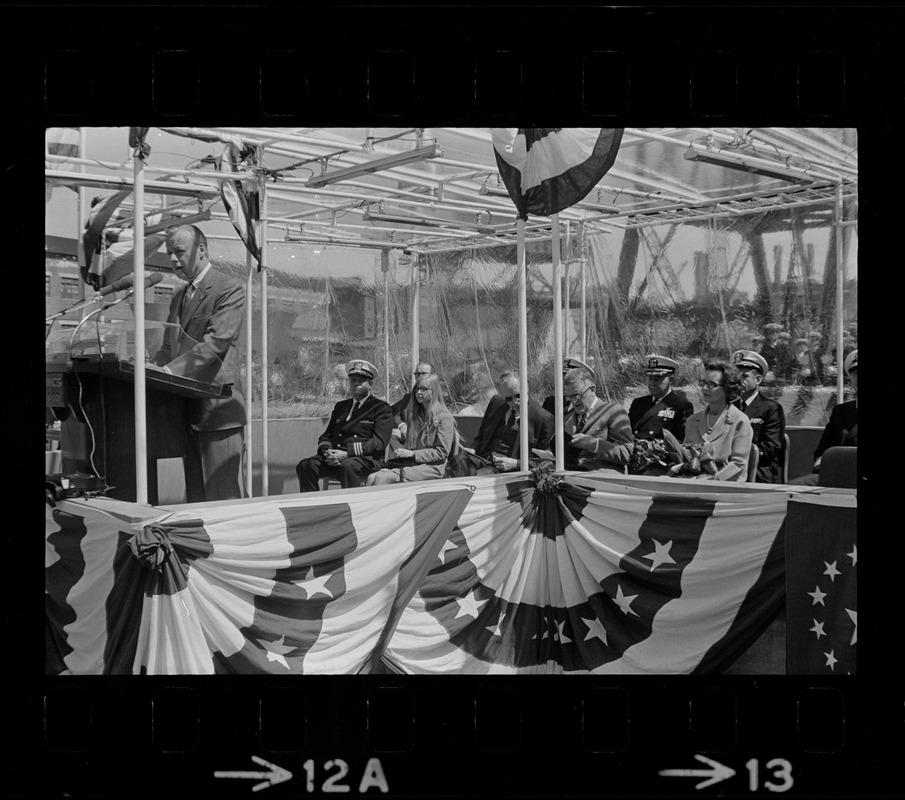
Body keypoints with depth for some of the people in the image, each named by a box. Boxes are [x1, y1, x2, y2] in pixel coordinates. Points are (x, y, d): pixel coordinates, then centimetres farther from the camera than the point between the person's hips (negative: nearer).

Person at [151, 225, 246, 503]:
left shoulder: (229, 289, -6)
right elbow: (168, 348, 20)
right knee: (194, 496, 10)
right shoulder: (179, 295, 20)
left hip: (216, 405, -8)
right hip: (187, 407, 8)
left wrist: (171, 371, -25)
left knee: (222, 495, -7)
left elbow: (216, 343, -18)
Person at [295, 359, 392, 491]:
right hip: (335, 458, 5)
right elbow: (326, 436, 22)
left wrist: (346, 454, -18)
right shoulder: (340, 406, 24)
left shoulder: (381, 408, 5)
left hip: (367, 460, -5)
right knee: (305, 465, -20)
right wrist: (327, 451, -4)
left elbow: (379, 442, -7)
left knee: (347, 466, -38)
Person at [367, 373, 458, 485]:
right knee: (372, 477, -21)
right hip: (408, 463, 7)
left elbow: (442, 452, -8)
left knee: (381, 479, -29)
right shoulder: (415, 414, 20)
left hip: (432, 467, -7)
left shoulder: (443, 418, -3)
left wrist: (412, 453, -11)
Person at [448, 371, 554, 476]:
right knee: (459, 459, -29)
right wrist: (473, 449, 3)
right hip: (483, 457, 5)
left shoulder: (544, 418, -3)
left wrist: (516, 463, -15)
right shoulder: (496, 405, 14)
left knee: (480, 475, -37)